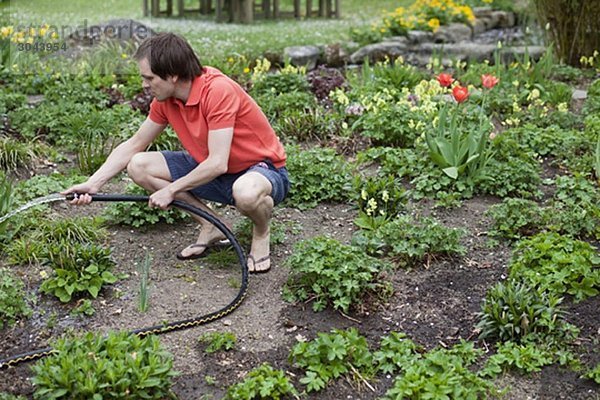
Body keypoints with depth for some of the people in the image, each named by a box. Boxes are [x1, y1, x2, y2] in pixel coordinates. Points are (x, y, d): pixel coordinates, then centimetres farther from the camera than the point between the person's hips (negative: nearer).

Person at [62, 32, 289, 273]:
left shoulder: (218, 90, -28)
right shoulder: (166, 99, -5)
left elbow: (218, 164, -31)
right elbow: (134, 145, 7)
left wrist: (171, 190, -20)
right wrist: (93, 184, 0)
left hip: (262, 168, -7)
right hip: (210, 169, 8)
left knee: (246, 193, -44)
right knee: (138, 166, -4)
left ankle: (261, 234, -5)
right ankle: (210, 227, 3)